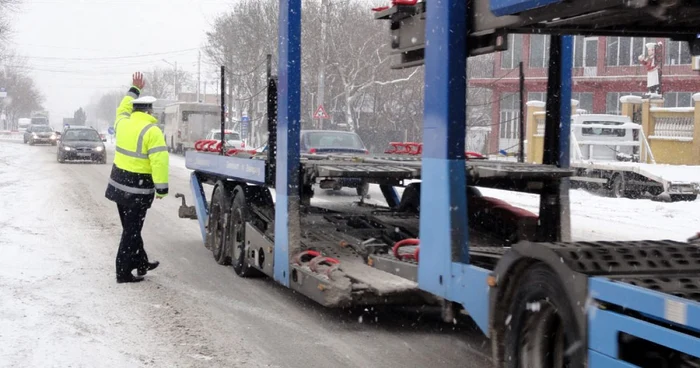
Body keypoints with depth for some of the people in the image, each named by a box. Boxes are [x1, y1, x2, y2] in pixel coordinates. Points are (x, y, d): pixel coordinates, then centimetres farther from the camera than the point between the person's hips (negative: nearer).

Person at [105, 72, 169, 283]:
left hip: (119, 183, 8)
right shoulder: (151, 131, -16)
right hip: (138, 189, -8)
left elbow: (123, 108, 30)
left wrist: (134, 90, 39)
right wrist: (162, 187, -18)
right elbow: (159, 161, -22)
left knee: (131, 228, 19)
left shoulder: (122, 122, 4)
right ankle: (124, 273, 3)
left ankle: (142, 264, 32)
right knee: (131, 231, -1)